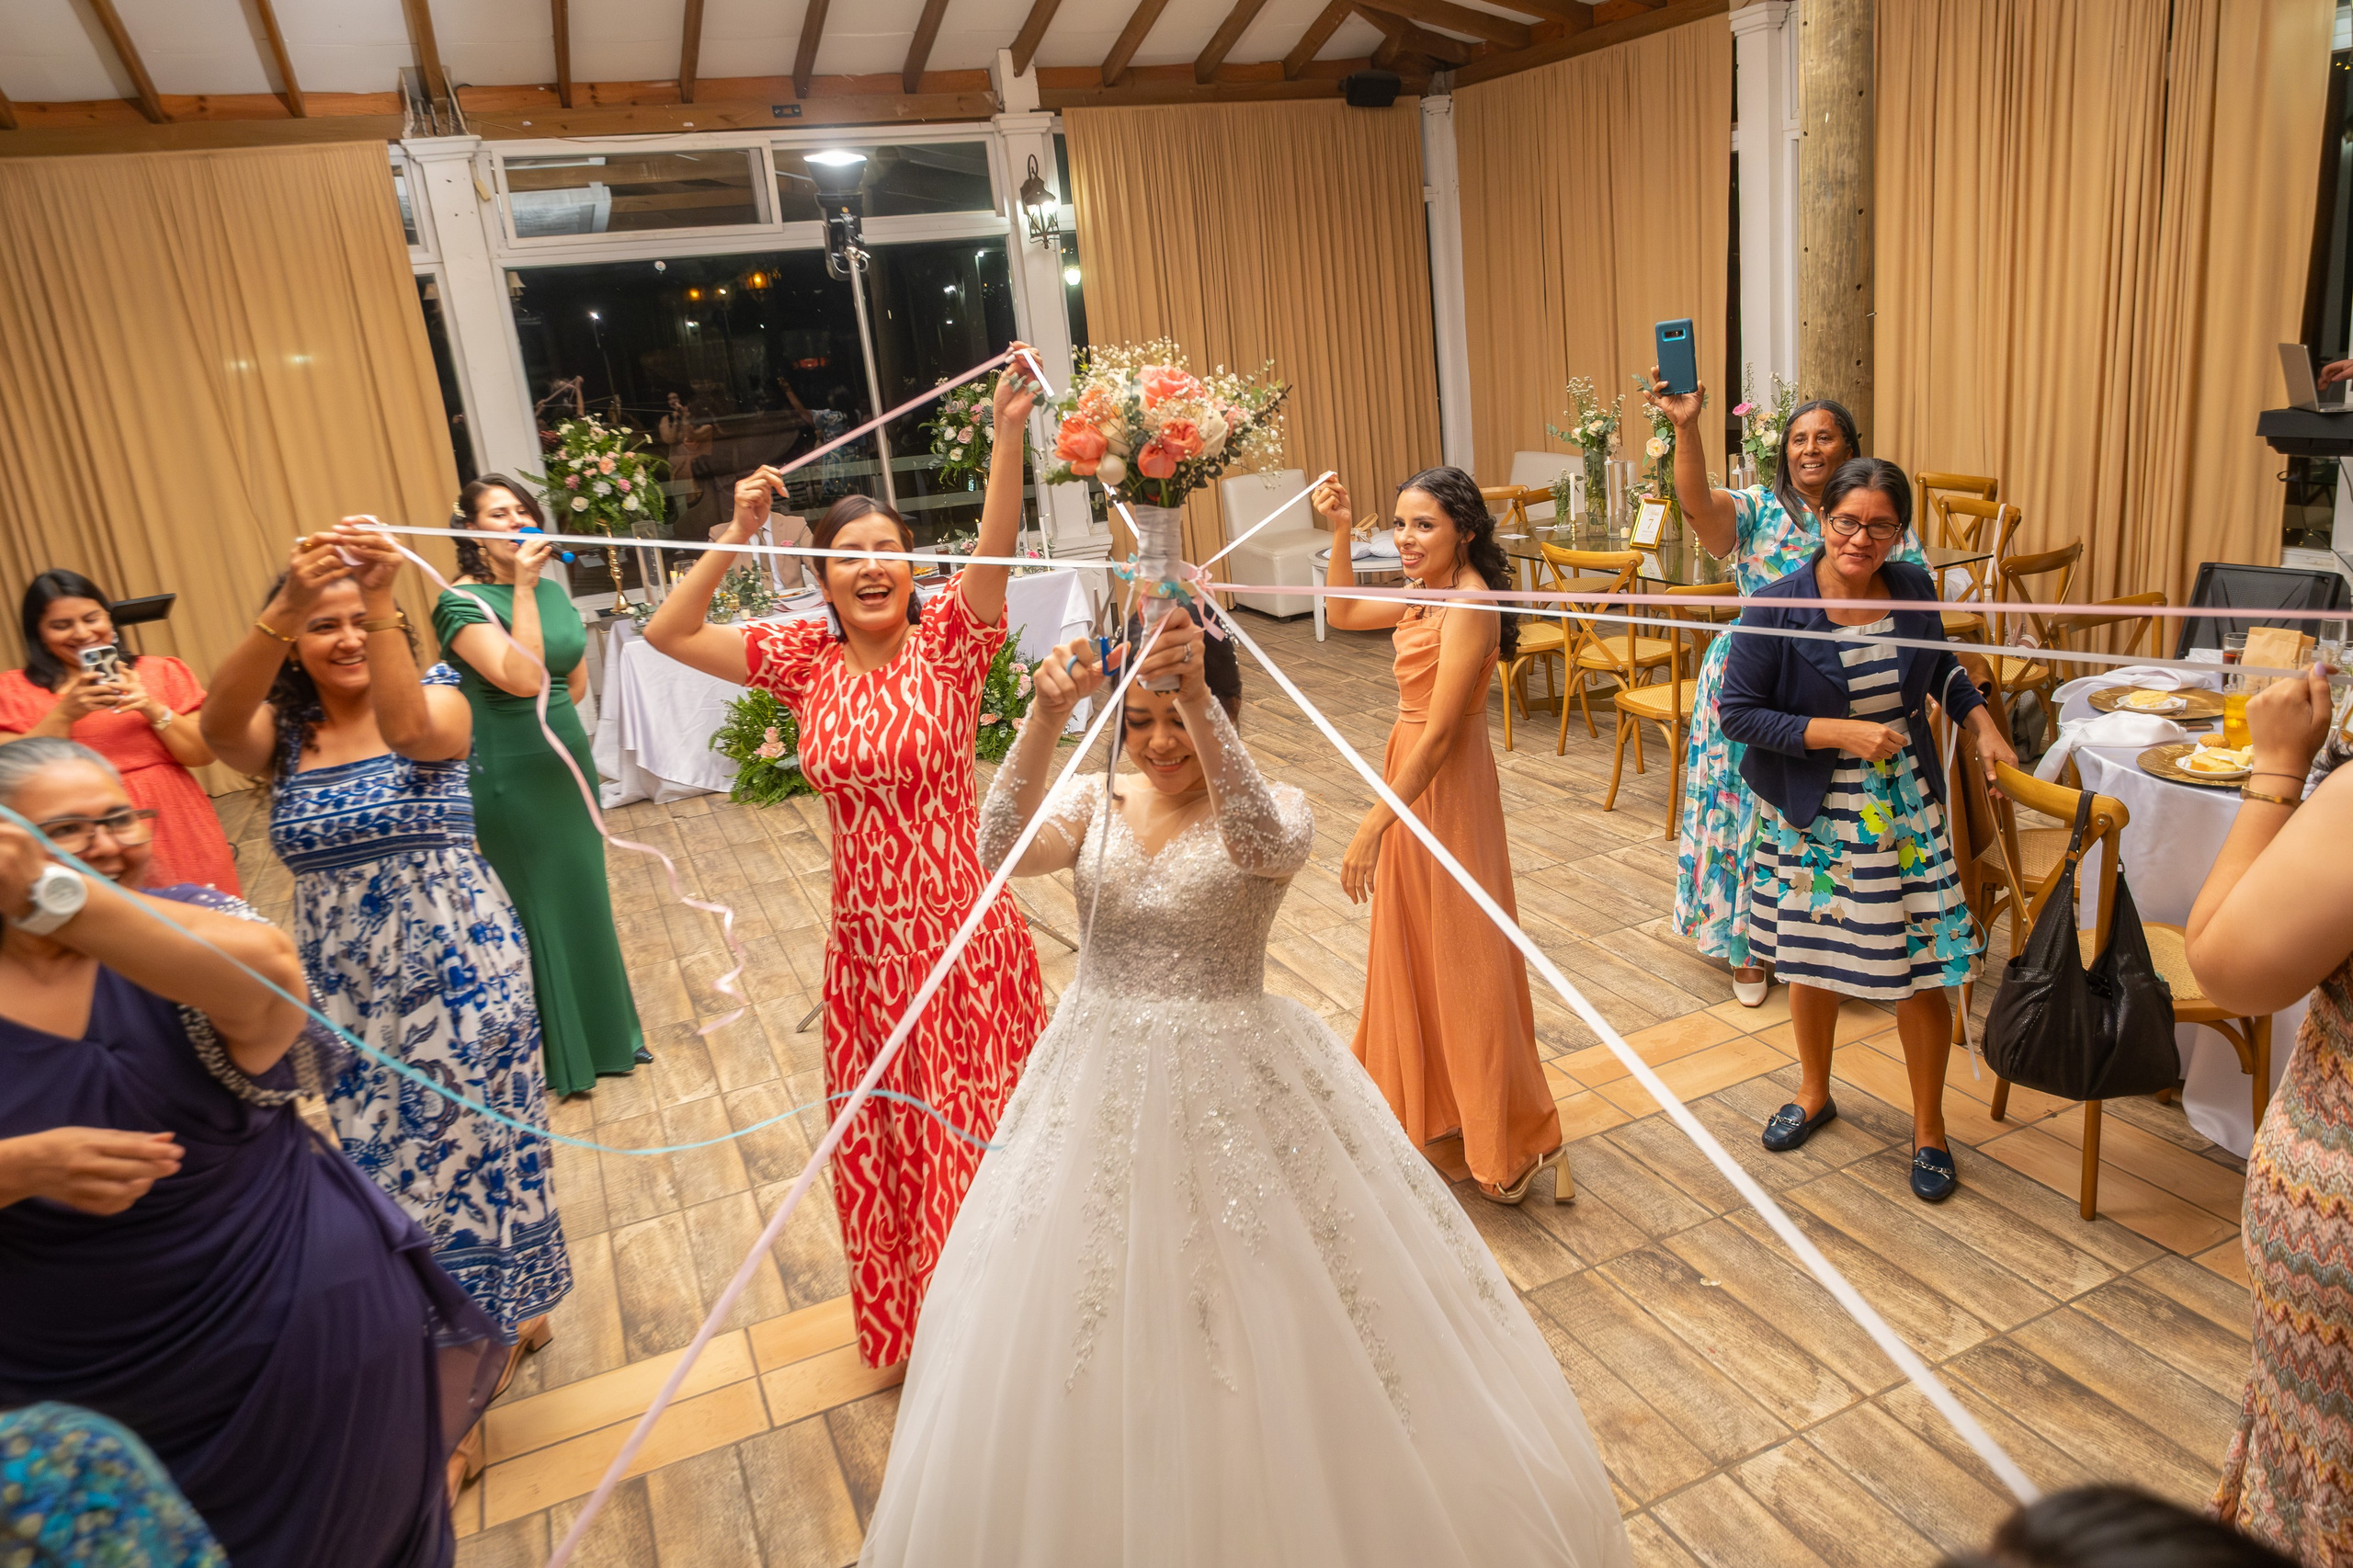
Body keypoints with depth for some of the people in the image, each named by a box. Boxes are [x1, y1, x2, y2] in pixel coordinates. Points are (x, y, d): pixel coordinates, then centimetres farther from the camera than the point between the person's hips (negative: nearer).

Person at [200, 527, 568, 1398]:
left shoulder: (438, 698, -6)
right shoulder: (278, 733, 1)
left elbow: (412, 732, -30)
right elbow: (217, 723, -23)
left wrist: (383, 606, -43)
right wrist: (285, 605, -39)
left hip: (456, 962, -3)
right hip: (344, 982, 3)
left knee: (467, 1142, 9)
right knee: (384, 1155, 13)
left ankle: (502, 1306, 32)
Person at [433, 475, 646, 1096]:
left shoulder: (551, 588, 6)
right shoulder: (462, 602, -14)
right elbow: (524, 677, -28)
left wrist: (548, 716, 1)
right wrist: (521, 589, -24)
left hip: (567, 760, 7)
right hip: (510, 779, -7)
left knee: (583, 897, 18)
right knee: (534, 910, 5)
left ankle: (597, 1031, 36)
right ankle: (552, 1054, 21)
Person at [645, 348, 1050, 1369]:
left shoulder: (947, 642, -10)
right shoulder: (807, 659, -1)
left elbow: (996, 550, -27)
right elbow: (667, 634, -4)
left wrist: (1008, 435, -40)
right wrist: (736, 538, -13)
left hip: (962, 930, -4)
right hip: (866, 940, 4)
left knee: (980, 1129, 13)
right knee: (881, 1139, 20)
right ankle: (908, 1320, 43)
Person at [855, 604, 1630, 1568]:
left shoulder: (1275, 811, -7)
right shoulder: (1094, 802, 1)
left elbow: (1262, 843, -32)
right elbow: (1001, 852, -19)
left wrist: (1194, 695, -43)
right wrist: (1045, 715, -34)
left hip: (1238, 1089, -3)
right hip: (1104, 1087, 3)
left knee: (1274, 1323, 6)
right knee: (1092, 1333, 13)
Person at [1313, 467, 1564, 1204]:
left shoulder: (1468, 605, -23)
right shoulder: (1429, 592, 5)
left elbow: (1439, 734, -26)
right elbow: (1343, 613, 20)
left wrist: (1374, 825, -26)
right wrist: (1340, 534, 7)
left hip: (1444, 786, -10)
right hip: (1413, 774, 10)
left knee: (1462, 955, 0)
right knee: (1411, 942, 22)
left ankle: (1517, 1145, 14)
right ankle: (1424, 1092, 43)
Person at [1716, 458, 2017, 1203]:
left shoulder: (1912, 588, -2)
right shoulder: (1777, 609, -15)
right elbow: (1737, 713, -16)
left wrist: (1983, 724, 4)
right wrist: (1842, 732, -22)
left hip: (1904, 807, 2)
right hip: (1812, 813, -2)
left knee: (1920, 968, 4)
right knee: (1812, 957, 13)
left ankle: (1928, 1127, 23)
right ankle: (1813, 1093, 38)